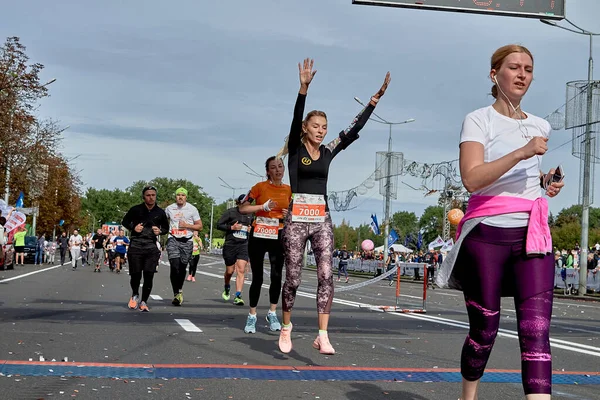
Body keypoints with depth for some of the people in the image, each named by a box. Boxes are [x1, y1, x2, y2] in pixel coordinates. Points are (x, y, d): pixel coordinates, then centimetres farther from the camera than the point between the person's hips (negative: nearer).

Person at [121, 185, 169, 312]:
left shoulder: (160, 212, 6)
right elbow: (124, 221, 12)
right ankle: (135, 295, 30)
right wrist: (133, 228, -7)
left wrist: (160, 231, -3)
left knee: (149, 276, -6)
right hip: (136, 245, -1)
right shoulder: (136, 209, 0)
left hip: (151, 246, 1)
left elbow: (166, 227, 19)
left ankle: (144, 301, 9)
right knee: (135, 274, 0)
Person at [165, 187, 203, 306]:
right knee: (175, 266, -16)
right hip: (173, 240, 0)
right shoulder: (169, 209, 8)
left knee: (182, 268, 6)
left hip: (187, 241, 0)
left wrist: (186, 225, -10)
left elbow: (199, 226, 4)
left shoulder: (192, 209, 3)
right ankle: (176, 294, -14)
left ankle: (180, 290, 31)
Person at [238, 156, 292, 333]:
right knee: (257, 277, 1)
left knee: (277, 276, -4)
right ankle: (252, 316, 13)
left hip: (278, 237, 3)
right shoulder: (260, 186, -5)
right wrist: (263, 207, -17)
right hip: (258, 236, -3)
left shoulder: (289, 190, 6)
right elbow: (242, 208, -7)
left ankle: (272, 314, 13)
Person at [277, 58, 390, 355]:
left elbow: (355, 128, 6)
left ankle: (322, 336, -10)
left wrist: (377, 97, 0)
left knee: (326, 275, -10)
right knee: (293, 280, 3)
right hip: (296, 220, -3)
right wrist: (304, 88, -30)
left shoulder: (328, 152, 10)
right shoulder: (296, 150, 0)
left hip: (322, 221, 3)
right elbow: (296, 119, -16)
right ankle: (286, 327, 25)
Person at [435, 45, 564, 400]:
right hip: (487, 232, -4)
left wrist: (547, 184, 12)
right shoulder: (479, 120, -1)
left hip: (533, 234, 4)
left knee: (537, 330, -10)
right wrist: (522, 152, -23)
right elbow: (472, 178, -17)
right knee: (485, 329, 5)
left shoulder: (541, 126, 17)